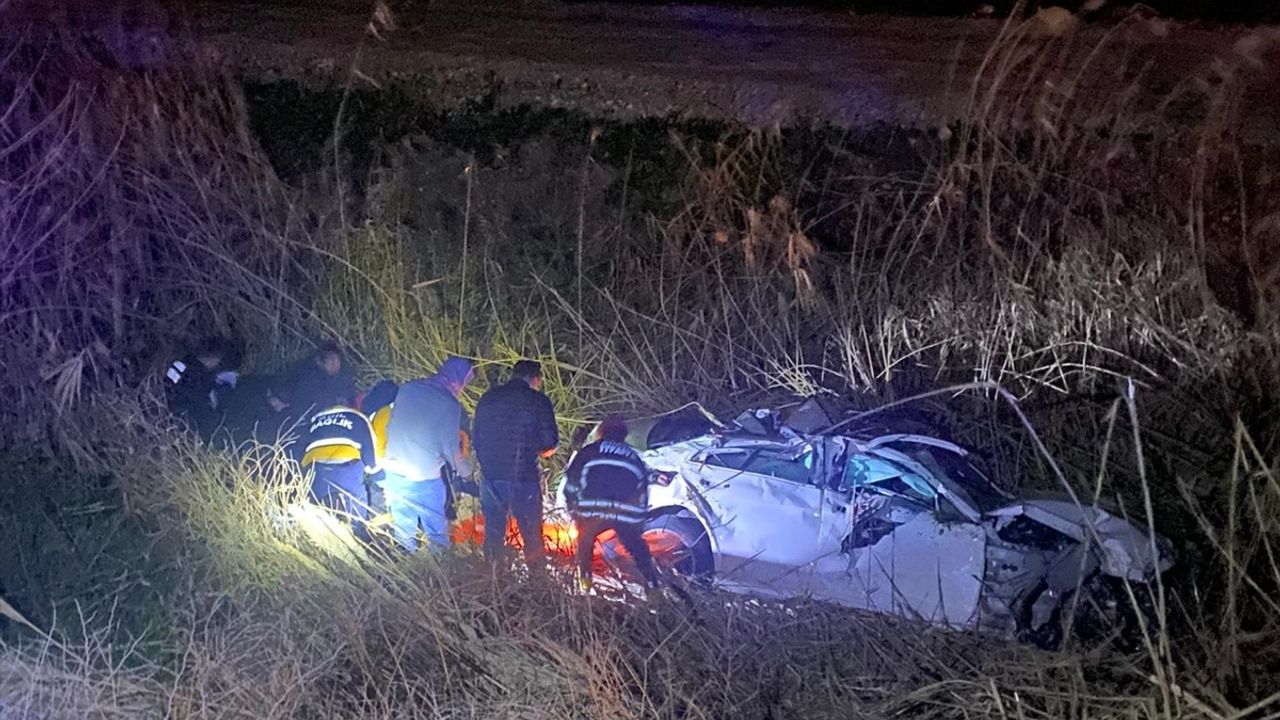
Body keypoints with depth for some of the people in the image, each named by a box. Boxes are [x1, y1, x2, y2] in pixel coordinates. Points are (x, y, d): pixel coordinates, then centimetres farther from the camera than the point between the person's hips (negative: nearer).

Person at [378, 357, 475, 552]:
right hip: (425, 478, -5)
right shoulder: (449, 404, -15)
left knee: (403, 530, 18)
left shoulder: (407, 388, 2)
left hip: (394, 472, 5)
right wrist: (466, 471, 6)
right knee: (436, 529, 13)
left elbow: (389, 425, 12)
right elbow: (451, 447, -11)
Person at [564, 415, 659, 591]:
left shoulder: (589, 451, 20)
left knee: (585, 541, 28)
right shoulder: (634, 457, 29)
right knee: (638, 547, 25)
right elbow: (643, 492, 30)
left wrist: (574, 512, 27)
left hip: (592, 510, -2)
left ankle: (585, 580, 22)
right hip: (628, 515, 2)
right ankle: (652, 583, 18)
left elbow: (570, 483, 15)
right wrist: (639, 522, 40)